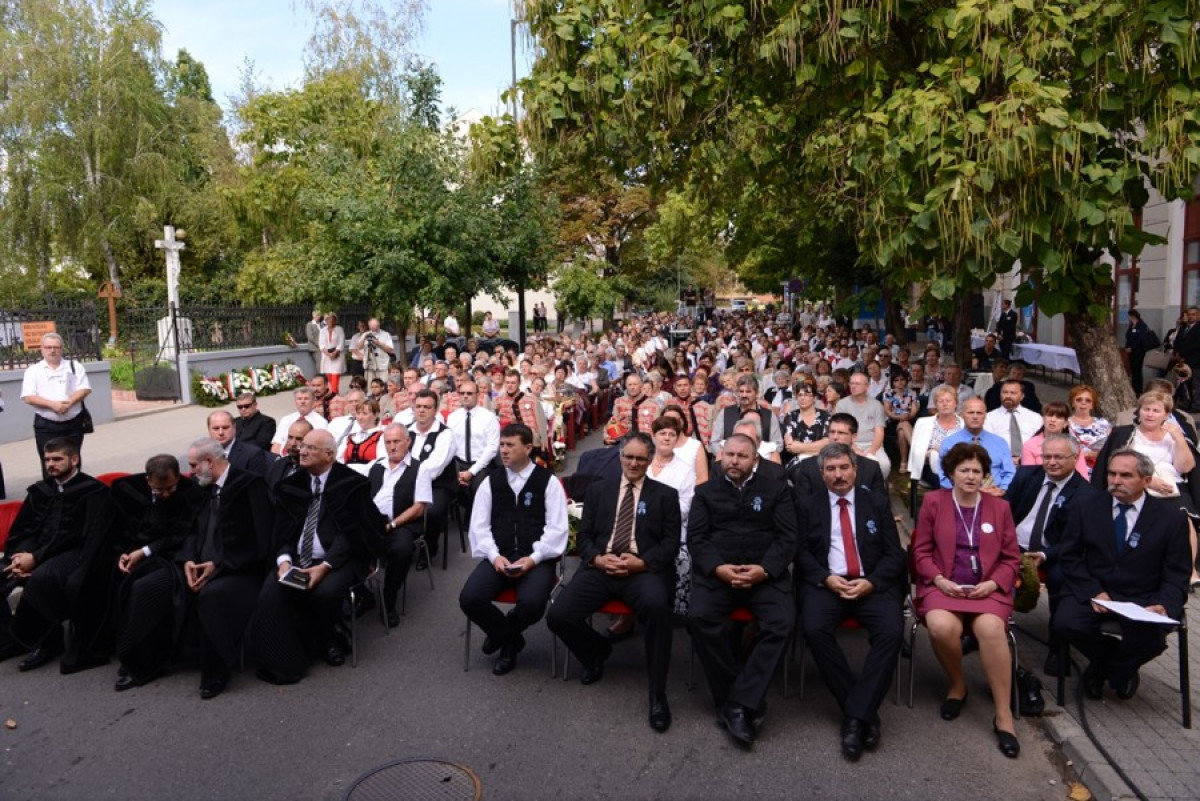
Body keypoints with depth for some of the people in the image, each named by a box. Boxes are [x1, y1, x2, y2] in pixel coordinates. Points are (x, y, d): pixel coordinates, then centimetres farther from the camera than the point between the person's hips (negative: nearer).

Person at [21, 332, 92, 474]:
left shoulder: (74, 366, 7)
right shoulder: (33, 371, 4)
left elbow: (85, 389, -2)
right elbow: (29, 397, -5)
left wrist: (69, 402, -18)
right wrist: (52, 404, -19)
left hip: (73, 423, 1)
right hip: (46, 425, -1)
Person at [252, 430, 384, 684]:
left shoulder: (352, 483, -6)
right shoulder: (290, 484, 10)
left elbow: (351, 532, -11)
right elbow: (281, 530, 9)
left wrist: (325, 566, -22)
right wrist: (284, 559, -11)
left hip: (337, 559, -4)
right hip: (296, 559, 4)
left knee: (324, 592, -32)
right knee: (270, 593, -23)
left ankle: (330, 644, 1)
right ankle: (284, 660, -6)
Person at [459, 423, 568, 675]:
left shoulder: (548, 481, 2)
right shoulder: (491, 482, 11)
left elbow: (557, 529, -5)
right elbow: (479, 526, 6)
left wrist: (533, 558, -17)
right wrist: (494, 556, -11)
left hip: (536, 558, -3)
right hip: (499, 556, 3)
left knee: (532, 603, -31)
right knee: (469, 599, -22)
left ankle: (503, 634, 8)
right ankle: (512, 639, 8)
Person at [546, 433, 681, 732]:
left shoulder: (665, 494, 12)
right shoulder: (598, 489, 19)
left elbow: (671, 542, 4)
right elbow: (584, 535, 13)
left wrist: (642, 562, -13)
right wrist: (597, 558, -8)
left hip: (644, 570, -2)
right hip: (600, 568, 3)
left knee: (657, 606, -37)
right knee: (558, 615, -20)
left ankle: (658, 695, -20)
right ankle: (597, 649, 15)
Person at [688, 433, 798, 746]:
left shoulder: (775, 488, 13)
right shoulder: (706, 492, 16)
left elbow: (788, 537, 4)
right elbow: (696, 538, 6)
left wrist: (765, 570, -13)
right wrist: (718, 568, -13)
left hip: (765, 573, 0)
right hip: (717, 572, 0)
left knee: (782, 622, -28)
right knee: (699, 617, -28)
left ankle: (738, 703, -20)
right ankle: (750, 700, -14)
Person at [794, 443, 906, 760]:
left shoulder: (878, 502, 13)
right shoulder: (807, 505, 12)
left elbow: (894, 554, 7)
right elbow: (801, 552, 5)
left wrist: (871, 582, -11)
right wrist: (827, 579, -13)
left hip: (872, 584, 1)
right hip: (826, 583, 0)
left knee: (892, 631, -29)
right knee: (814, 629, -30)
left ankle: (856, 716, -21)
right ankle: (865, 712, -15)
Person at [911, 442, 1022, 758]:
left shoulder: (999, 507, 14)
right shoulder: (933, 501, 8)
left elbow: (1012, 559, 12)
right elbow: (921, 551, 7)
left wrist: (992, 583, -7)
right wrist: (939, 580, -10)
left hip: (987, 588, 1)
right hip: (942, 586, -1)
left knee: (991, 628, -33)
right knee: (942, 627, -33)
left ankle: (1003, 715, -19)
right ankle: (957, 685, -1)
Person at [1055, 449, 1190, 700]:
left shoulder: (1171, 517, -1)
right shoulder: (1086, 508, 2)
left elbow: (1177, 575, 0)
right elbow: (1069, 556, 3)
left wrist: (1164, 606, -20)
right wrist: (1093, 592, -13)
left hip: (1142, 601, -1)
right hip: (1092, 592, 1)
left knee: (1152, 637, -32)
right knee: (1065, 622, -27)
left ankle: (1103, 667, 6)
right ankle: (1119, 665, 9)